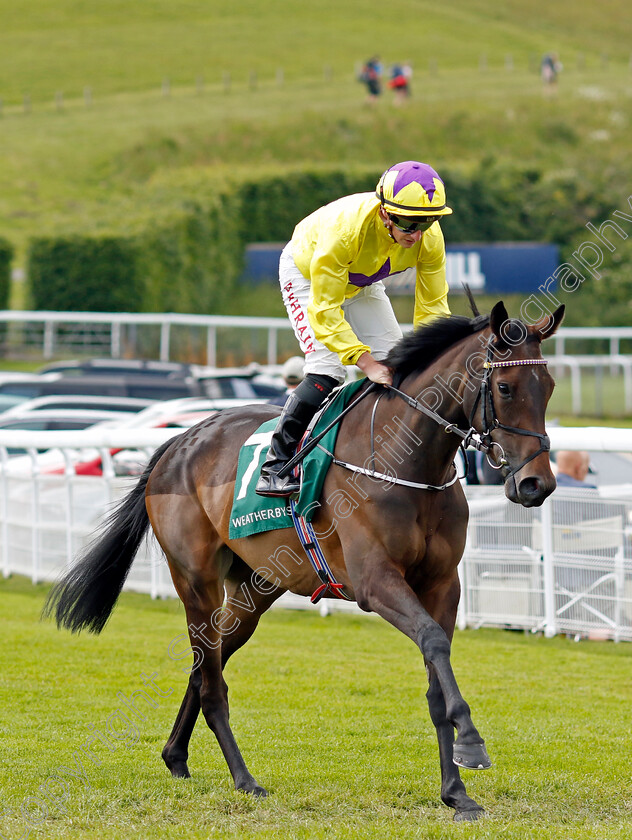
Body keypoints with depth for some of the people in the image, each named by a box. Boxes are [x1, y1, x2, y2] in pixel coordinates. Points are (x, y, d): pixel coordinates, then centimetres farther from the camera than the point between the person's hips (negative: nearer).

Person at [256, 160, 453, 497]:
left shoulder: (430, 238, -29)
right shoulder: (344, 227, -44)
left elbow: (432, 308, -17)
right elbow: (325, 309, -38)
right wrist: (367, 364, -44)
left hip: (362, 284, 5)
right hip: (306, 271, -5)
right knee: (327, 371, -21)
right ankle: (275, 465, -14)